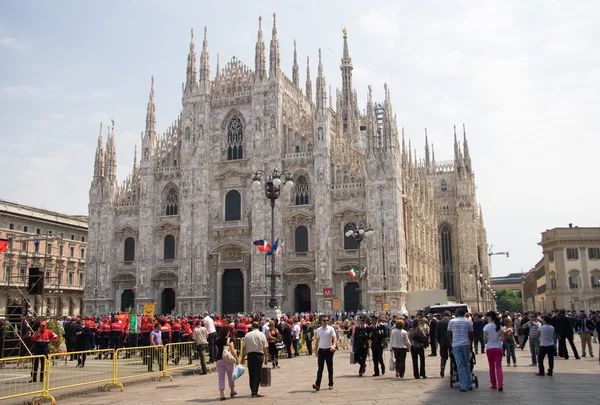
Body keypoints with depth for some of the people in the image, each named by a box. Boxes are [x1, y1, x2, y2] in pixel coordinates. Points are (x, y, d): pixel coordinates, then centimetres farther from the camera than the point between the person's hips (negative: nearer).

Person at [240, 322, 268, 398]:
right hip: (259, 355, -2)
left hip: (250, 355, 2)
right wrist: (266, 358, 5)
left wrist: (243, 357, 10)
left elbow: (244, 347, 3)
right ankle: (255, 392, -3)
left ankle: (253, 391, 15)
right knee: (257, 374, 2)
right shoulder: (261, 335, -1)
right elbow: (265, 348, -2)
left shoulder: (247, 335, 3)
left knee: (251, 374, 10)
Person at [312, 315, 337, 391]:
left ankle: (331, 384, 16)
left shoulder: (331, 329, -3)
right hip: (321, 350, 2)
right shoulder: (318, 330, 7)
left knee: (330, 368, 6)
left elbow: (334, 338, -9)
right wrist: (316, 350, 13)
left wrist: (333, 345, -28)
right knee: (320, 368, -3)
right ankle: (317, 384, -8)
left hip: (329, 350, -2)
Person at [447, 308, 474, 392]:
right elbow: (471, 335, 9)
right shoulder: (468, 322, 7)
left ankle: (463, 386, 0)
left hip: (456, 345, -1)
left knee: (460, 366, 1)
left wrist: (451, 343, 21)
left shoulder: (451, 321, 4)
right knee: (467, 365, 13)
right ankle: (469, 385, 14)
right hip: (466, 344, 1)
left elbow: (449, 335, 9)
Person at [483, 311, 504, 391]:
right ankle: (500, 384, -12)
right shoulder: (500, 326, -1)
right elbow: (503, 339, -1)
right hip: (498, 348, 2)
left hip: (490, 348, -2)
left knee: (492, 367, 11)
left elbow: (485, 339, -7)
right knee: (498, 366, 2)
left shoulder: (487, 327, -9)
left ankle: (494, 385, 17)